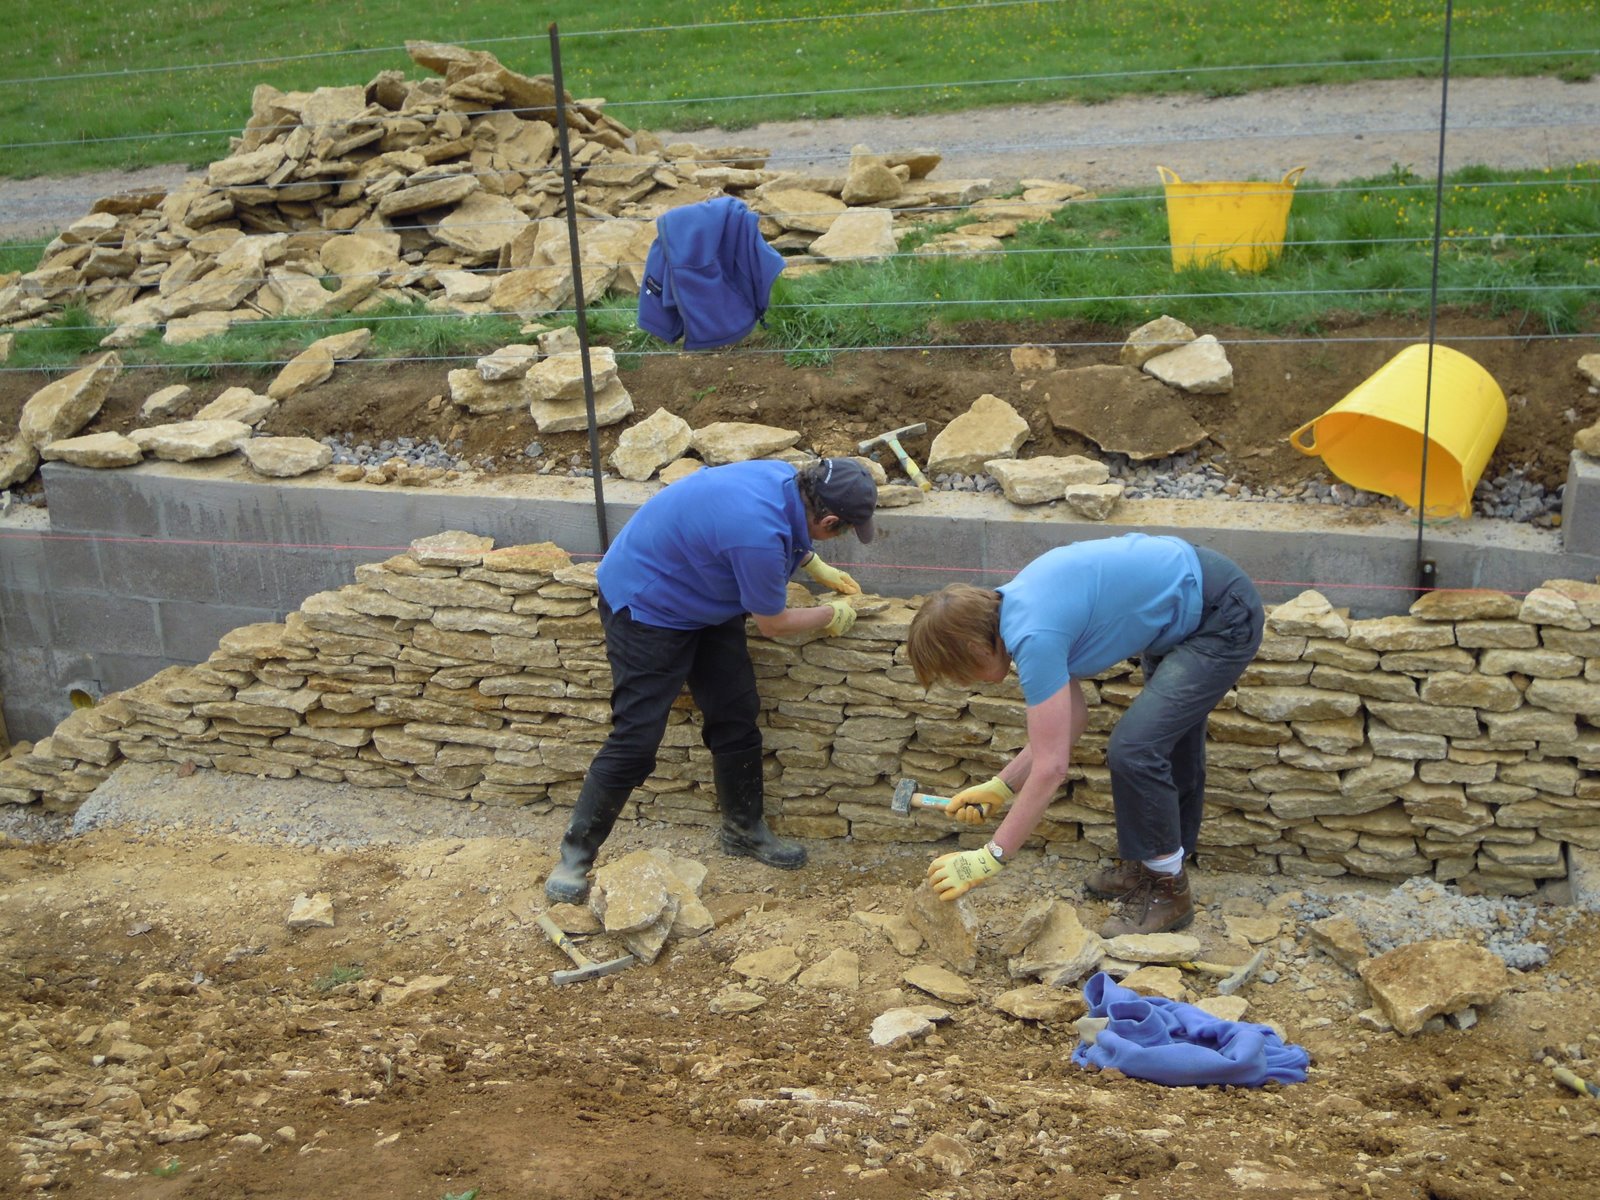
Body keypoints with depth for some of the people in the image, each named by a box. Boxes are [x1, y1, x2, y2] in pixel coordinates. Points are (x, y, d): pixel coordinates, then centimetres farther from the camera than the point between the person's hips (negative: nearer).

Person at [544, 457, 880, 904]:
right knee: (636, 740, -10)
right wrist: (832, 614, -3)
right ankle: (575, 855, 4)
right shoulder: (759, 536, -37)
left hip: (703, 600, 9)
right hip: (646, 609, -9)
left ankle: (744, 830, 28)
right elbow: (772, 623, -19)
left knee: (736, 717, 11)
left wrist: (818, 568, 19)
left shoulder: (789, 478, -11)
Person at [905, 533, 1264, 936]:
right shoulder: (1012, 605, 1)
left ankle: (1167, 889, 4)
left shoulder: (1034, 636, -28)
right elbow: (1072, 716, 7)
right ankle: (1150, 863, 40)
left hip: (1223, 622, -10)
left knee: (1134, 749, -13)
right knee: (1170, 747, 22)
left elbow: (1050, 767, -27)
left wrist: (989, 859, -22)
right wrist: (1000, 787, 5)